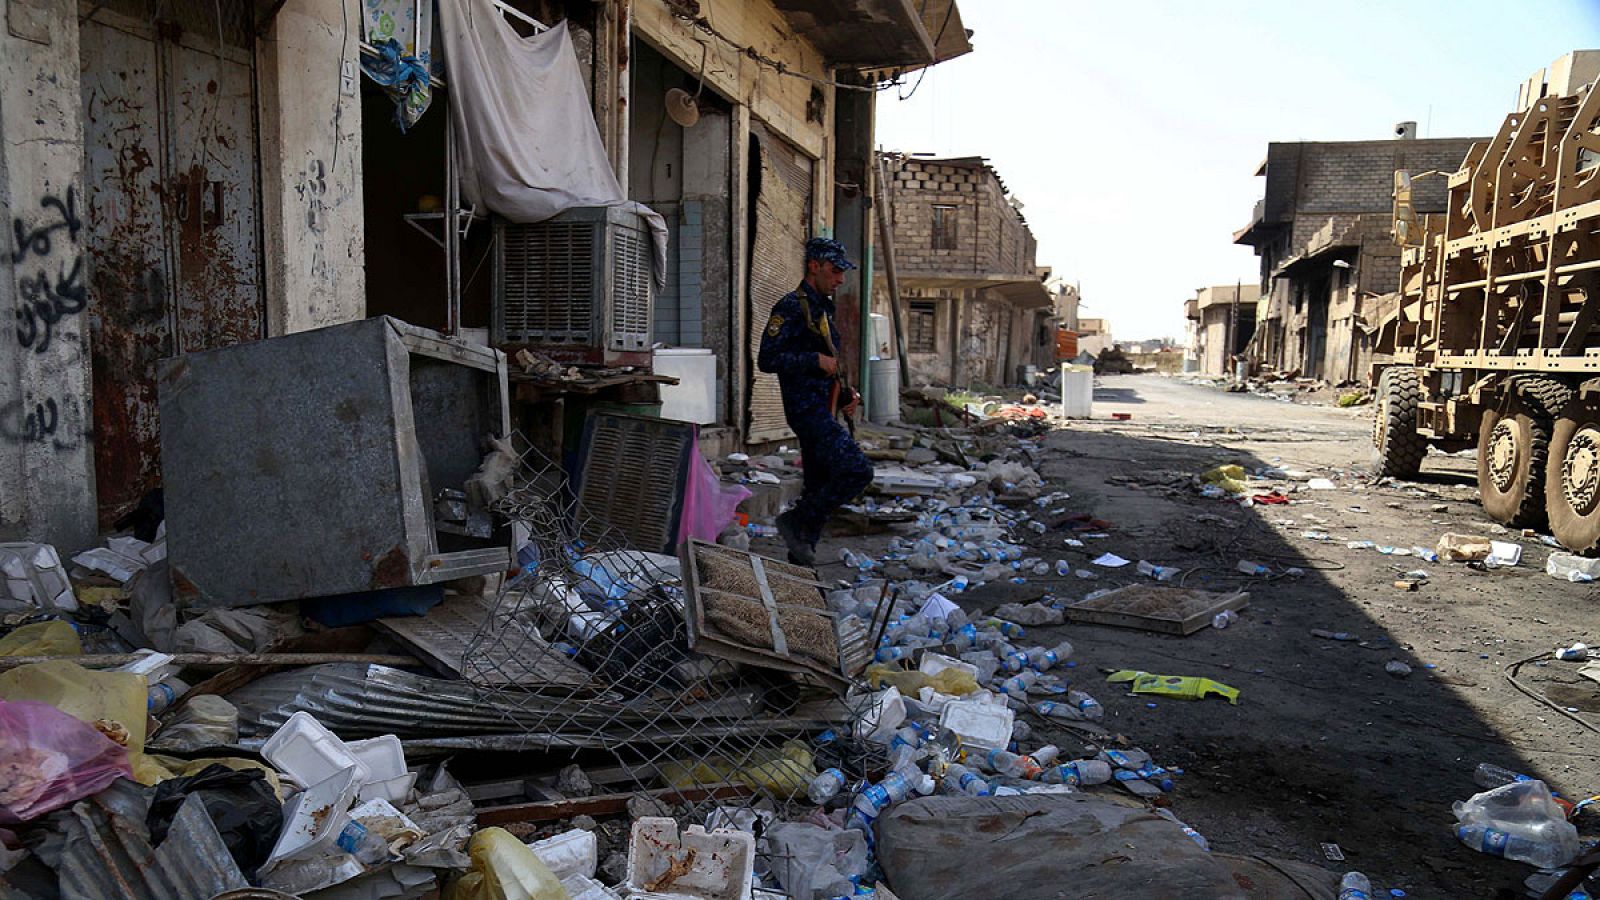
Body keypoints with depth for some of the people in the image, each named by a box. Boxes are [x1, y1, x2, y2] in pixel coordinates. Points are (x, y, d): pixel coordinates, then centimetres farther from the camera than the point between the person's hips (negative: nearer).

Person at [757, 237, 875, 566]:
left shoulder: (823, 310, 20)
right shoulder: (791, 307, -9)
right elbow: (767, 359, -18)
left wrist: (845, 395, 13)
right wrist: (816, 359, -18)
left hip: (823, 411, 10)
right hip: (808, 410, -10)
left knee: (819, 491, 11)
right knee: (858, 469, -20)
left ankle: (799, 564, 18)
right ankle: (796, 522, -7)